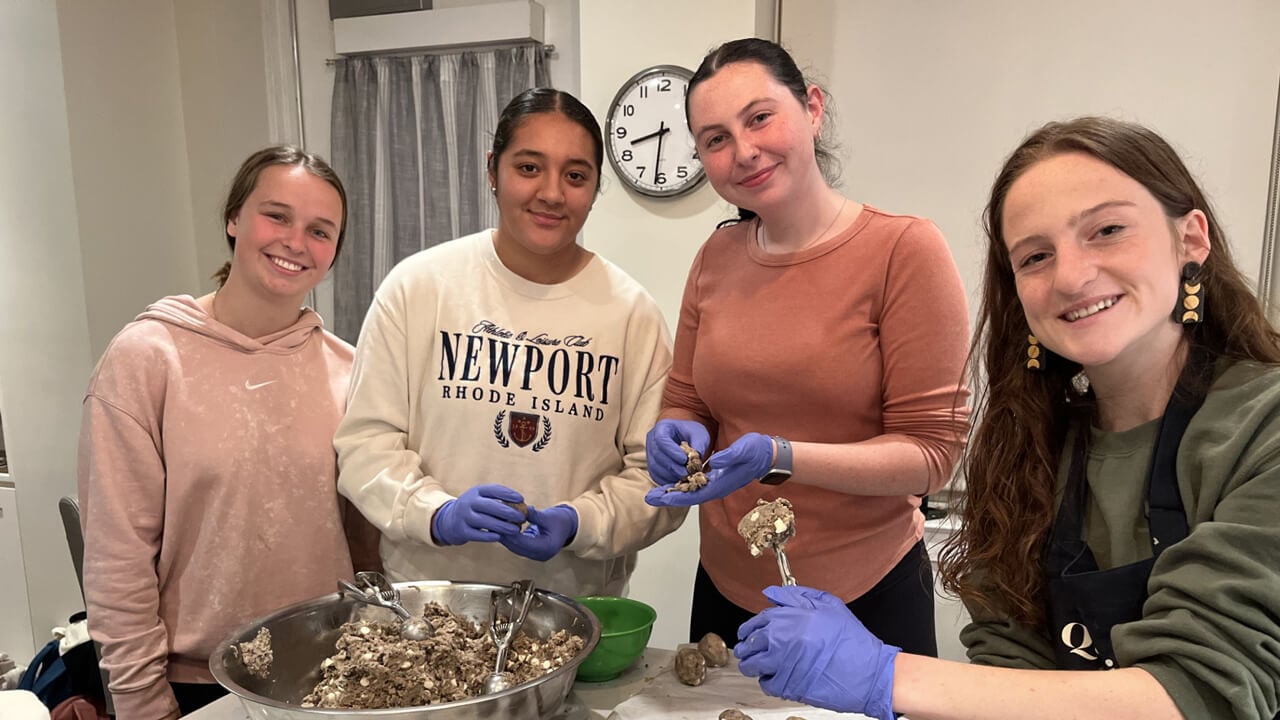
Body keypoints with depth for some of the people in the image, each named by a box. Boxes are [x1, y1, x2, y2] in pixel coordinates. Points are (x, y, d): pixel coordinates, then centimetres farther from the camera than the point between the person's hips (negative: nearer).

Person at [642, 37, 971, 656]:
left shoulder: (905, 249, -14)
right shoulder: (715, 258, 1)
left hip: (866, 600, -4)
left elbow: (931, 452, -14)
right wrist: (680, 437, -13)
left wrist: (780, 458, -27)